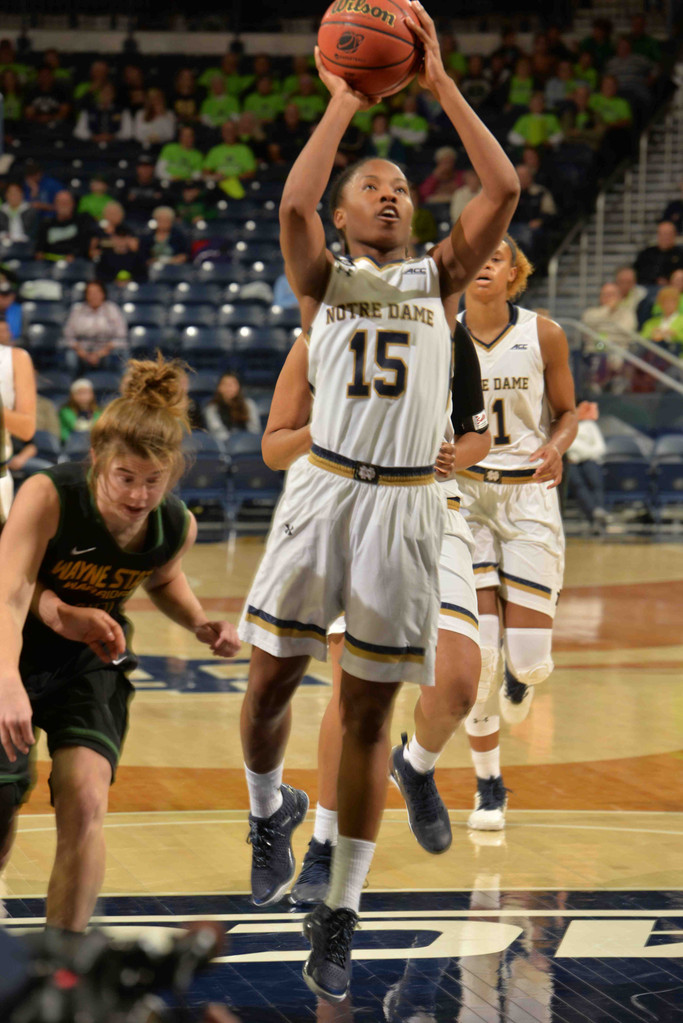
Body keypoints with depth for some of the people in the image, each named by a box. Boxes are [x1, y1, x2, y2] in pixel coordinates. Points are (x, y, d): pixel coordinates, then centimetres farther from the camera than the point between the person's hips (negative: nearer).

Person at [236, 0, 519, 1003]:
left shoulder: (439, 277, 11)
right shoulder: (324, 279, 8)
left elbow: (505, 189, -3)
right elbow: (292, 205, -14)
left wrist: (440, 84, -3)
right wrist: (345, 103, -9)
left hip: (406, 505, 1)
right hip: (321, 491, 0)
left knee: (369, 710, 3)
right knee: (269, 680, -1)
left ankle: (340, 915, 11)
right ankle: (269, 808, 32)